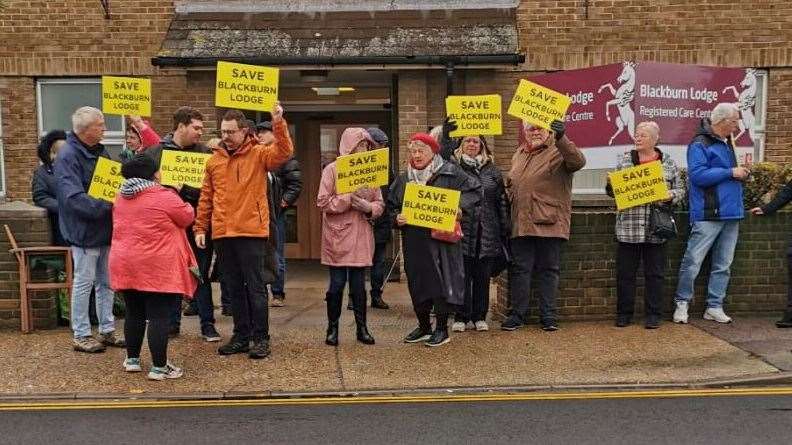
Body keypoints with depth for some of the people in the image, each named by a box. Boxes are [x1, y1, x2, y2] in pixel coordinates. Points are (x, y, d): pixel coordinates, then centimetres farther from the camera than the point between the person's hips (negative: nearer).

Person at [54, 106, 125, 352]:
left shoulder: (100, 151, 10)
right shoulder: (67, 156, -15)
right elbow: (74, 197, -25)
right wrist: (107, 205, -28)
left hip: (107, 229, 8)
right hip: (85, 231, -8)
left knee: (106, 283, 14)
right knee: (84, 283, 2)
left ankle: (107, 330, 24)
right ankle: (81, 335, 14)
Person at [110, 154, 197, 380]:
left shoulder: (121, 198, 10)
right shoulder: (165, 197, -13)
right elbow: (188, 217, -1)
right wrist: (179, 198, 17)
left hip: (125, 265, 7)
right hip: (157, 268, -7)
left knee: (134, 314, 18)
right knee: (159, 317, -2)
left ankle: (132, 359, 28)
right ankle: (159, 367, 1)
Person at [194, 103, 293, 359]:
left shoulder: (259, 154, -1)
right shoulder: (214, 160, 12)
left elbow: (284, 153, -20)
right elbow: (206, 198, 13)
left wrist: (278, 123, -29)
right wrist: (200, 228, 10)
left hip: (252, 232, -5)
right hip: (222, 233, 5)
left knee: (256, 287, 0)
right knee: (234, 288, 12)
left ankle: (261, 338, 9)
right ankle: (241, 336, 23)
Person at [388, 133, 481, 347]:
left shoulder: (450, 172, -1)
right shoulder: (404, 178, 13)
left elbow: (473, 191, -2)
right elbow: (391, 205, 18)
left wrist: (461, 208, -18)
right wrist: (397, 217, -2)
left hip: (441, 239, -5)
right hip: (414, 241, 5)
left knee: (441, 281, -3)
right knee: (417, 283, 10)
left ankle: (442, 329, 10)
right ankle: (424, 327, 25)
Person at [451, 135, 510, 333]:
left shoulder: (492, 170, 12)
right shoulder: (453, 167, 4)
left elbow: (502, 200, 12)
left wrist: (505, 229, 9)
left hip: (487, 233, 3)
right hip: (462, 231, -3)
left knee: (483, 276, 7)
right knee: (462, 275, 0)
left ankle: (480, 317, 17)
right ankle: (461, 318, 10)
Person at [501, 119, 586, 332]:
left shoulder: (558, 151, -3)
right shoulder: (519, 154, 18)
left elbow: (578, 162, -26)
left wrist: (560, 138, -37)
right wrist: (509, 192, 13)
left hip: (549, 223, -5)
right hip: (521, 223, 5)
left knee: (548, 270, 4)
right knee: (519, 269, 7)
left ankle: (548, 316, 13)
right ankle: (518, 314, 15)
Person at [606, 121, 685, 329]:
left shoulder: (668, 162, 8)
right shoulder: (625, 160, 9)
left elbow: (680, 189, 9)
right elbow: (612, 189, 10)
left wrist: (670, 195, -11)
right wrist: (612, 184, -12)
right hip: (628, 228, 1)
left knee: (655, 274, 6)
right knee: (625, 273, 5)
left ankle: (653, 315, 16)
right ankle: (624, 314, 16)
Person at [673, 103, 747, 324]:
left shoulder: (727, 144, 18)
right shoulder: (700, 144, -9)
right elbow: (698, 175, -21)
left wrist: (741, 174, 7)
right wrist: (731, 173, -16)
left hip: (731, 214, 9)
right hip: (708, 214, -9)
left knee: (723, 265, 10)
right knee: (693, 262, -5)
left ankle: (715, 307, 18)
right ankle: (682, 304, 9)